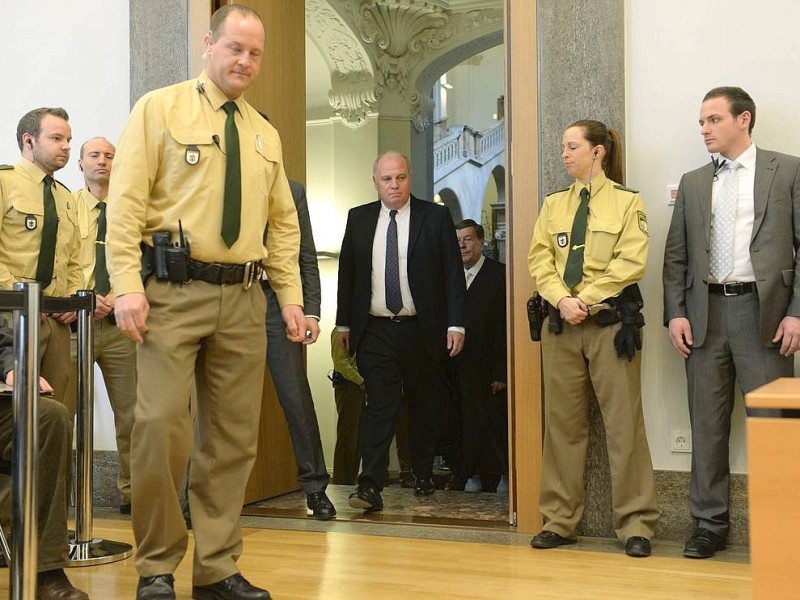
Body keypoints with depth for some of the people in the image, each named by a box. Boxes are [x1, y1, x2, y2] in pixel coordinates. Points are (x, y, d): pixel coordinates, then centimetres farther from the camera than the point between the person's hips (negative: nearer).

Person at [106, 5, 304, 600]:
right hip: (174, 290, -5)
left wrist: (291, 296, 10)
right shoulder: (160, 109, 3)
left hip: (244, 299, 5)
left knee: (233, 438, 6)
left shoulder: (265, 134, 18)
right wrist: (128, 284, -15)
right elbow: (126, 201, -5)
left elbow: (283, 223, 19)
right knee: (162, 426, -12)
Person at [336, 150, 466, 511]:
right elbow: (347, 273, 12)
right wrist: (344, 323, 10)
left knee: (423, 406, 11)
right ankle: (370, 487, -13)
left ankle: (423, 478, 28)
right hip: (375, 330, 0)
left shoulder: (436, 217, 0)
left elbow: (453, 273, -1)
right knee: (379, 404, -9)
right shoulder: (358, 219, 7)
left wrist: (455, 323, -7)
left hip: (422, 331, 0)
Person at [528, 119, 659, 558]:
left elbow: (631, 263, -8)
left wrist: (585, 299, -13)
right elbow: (539, 259, 7)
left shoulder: (627, 202, 2)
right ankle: (560, 520, 16)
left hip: (611, 321, -4)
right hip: (561, 324, 4)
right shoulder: (554, 204, 14)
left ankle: (635, 523, 6)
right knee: (562, 423, 7)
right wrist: (562, 299, -10)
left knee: (623, 423, -3)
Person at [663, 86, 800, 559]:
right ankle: (711, 522, 15)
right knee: (707, 424, 7)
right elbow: (676, 255, 12)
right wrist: (676, 312, 1)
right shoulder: (693, 183, 14)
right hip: (706, 312, 4)